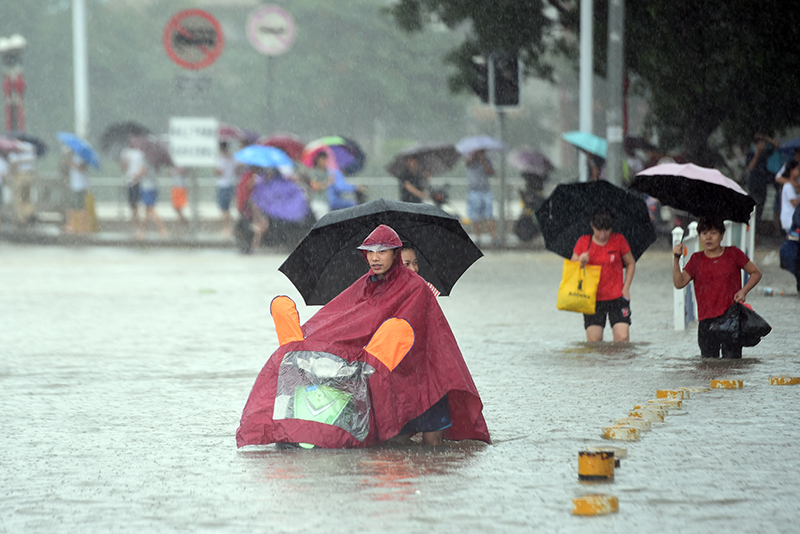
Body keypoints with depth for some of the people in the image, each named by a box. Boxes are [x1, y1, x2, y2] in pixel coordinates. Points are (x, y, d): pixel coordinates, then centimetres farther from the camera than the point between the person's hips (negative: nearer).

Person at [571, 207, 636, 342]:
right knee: (593, 340, -6)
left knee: (622, 338, -14)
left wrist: (626, 288, 3)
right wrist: (581, 261, -17)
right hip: (593, 299, 1)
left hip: (617, 297, -1)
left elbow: (631, 264, 12)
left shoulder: (618, 240, 1)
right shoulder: (583, 242, 2)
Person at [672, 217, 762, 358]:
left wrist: (744, 291, -3)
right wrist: (676, 259, -10)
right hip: (707, 320, 2)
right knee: (708, 360, -2)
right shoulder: (697, 259, 9)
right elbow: (679, 283, 1)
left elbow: (756, 273, 13)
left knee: (732, 358, -7)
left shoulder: (733, 254, 5)